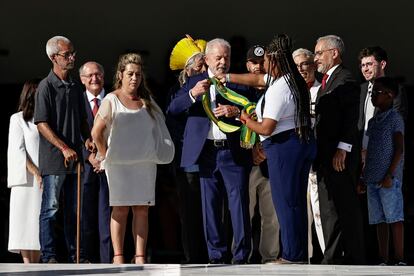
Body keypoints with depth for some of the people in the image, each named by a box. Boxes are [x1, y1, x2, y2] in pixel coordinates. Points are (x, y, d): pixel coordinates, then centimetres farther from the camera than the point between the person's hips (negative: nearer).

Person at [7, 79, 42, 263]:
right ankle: (27, 265, -11)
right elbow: (17, 150, -5)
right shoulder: (18, 119, 3)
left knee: (40, 223, 3)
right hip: (27, 178, -5)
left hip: (46, 178, 5)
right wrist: (35, 172, -15)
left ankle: (36, 265, 4)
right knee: (26, 222, -8)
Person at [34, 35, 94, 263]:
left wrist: (87, 139, 3)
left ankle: (75, 255, 15)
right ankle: (48, 256, 0)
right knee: (50, 208, -3)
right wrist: (64, 148, -19)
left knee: (74, 209, 10)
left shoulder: (75, 87, 14)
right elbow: (42, 124, -13)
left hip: (74, 158, 7)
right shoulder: (46, 86, -8)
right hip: (53, 159, -7)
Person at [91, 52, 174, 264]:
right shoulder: (111, 101, -1)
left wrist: (158, 153, 7)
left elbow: (157, 130, 19)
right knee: (121, 208, -4)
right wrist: (105, 156, -4)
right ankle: (118, 256, -2)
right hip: (120, 163, -4)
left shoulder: (147, 102, 13)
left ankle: (140, 257, 2)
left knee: (142, 209, 1)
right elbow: (96, 132, -5)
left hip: (146, 162, 4)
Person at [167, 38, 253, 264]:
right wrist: (192, 94, -15)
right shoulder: (194, 82, 13)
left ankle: (241, 256, -2)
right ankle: (217, 255, 9)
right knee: (210, 206, 4)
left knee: (239, 204, -5)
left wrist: (236, 111, -14)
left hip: (234, 152, -1)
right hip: (207, 152, 2)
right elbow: (172, 109, 1)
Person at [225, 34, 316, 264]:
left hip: (284, 148, -10)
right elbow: (257, 79, 23)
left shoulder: (278, 89, -19)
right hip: (303, 143, 10)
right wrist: (227, 77, 26)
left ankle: (292, 255, -2)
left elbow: (266, 128, -20)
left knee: (285, 202, -4)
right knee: (297, 201, 13)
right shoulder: (293, 80, 10)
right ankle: (299, 253, 19)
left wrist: (248, 122, 0)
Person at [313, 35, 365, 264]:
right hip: (325, 157, 10)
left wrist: (342, 149, -22)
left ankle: (355, 259, -4)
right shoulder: (326, 83, 22)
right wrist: (319, 154, 15)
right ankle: (333, 259, 12)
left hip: (340, 157, -10)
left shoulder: (345, 80, -7)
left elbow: (351, 118, -16)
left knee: (346, 209, -7)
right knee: (329, 210, 9)